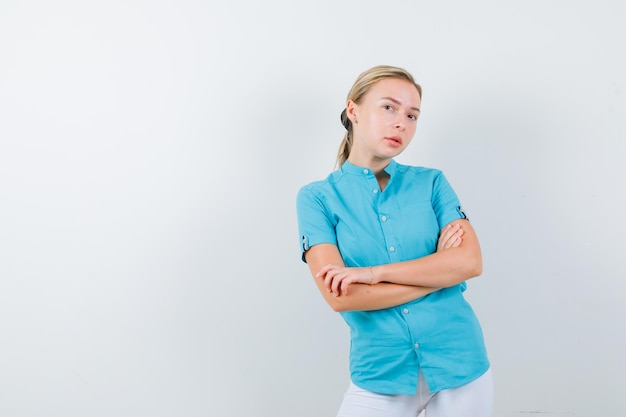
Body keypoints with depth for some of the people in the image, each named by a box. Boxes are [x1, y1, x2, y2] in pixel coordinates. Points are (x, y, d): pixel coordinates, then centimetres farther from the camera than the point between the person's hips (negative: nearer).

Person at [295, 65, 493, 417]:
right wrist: (437, 270, -11)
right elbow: (339, 296, -15)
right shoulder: (318, 197, -4)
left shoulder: (431, 182, 2)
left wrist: (374, 272, -18)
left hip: (459, 361, 2)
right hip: (381, 373, -2)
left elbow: (471, 262, -11)